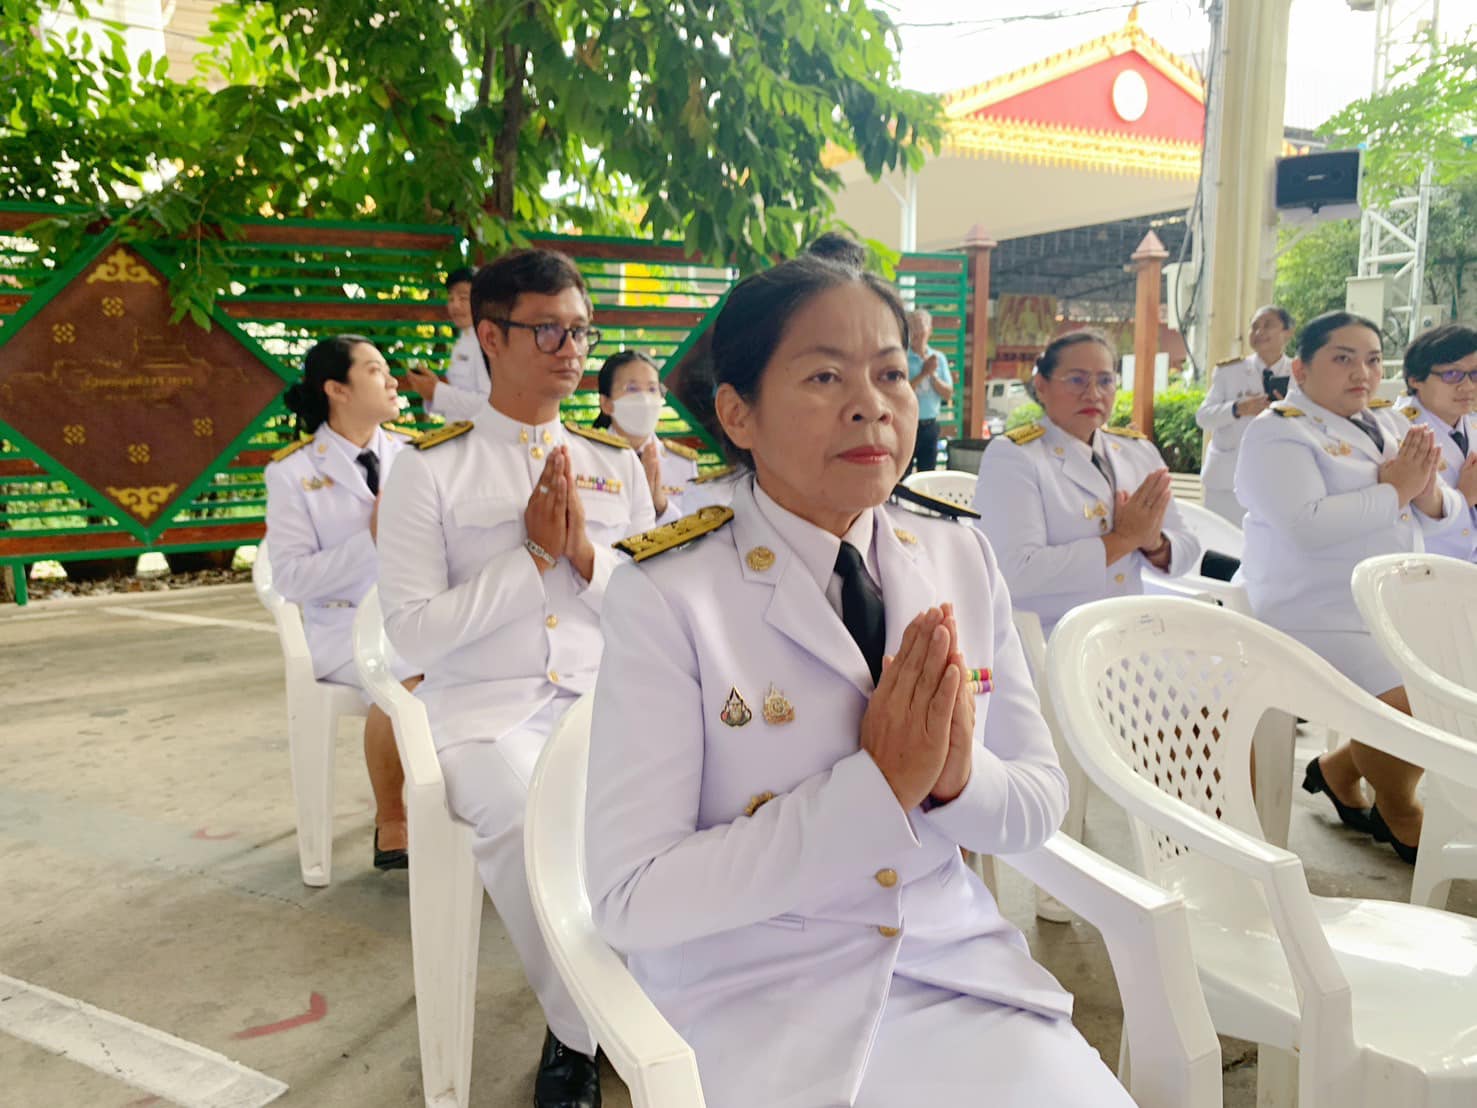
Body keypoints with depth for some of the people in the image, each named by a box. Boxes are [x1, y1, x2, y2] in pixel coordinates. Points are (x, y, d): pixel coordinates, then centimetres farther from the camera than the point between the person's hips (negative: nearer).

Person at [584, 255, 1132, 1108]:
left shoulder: (964, 563, 0)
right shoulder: (667, 596, -15)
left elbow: (1042, 804, 5)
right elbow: (632, 900, -17)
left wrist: (959, 777, -17)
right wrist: (875, 786, -23)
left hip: (959, 964, 4)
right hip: (759, 996, -4)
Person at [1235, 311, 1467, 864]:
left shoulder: (1389, 424, 14)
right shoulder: (1278, 433, -11)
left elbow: (1443, 519, 13)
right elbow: (1306, 525, -26)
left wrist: (1427, 491, -10)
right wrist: (1395, 490, -16)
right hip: (1317, 617, -8)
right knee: (1404, 713, -20)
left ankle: (1338, 768, 24)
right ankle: (1399, 816, 12)